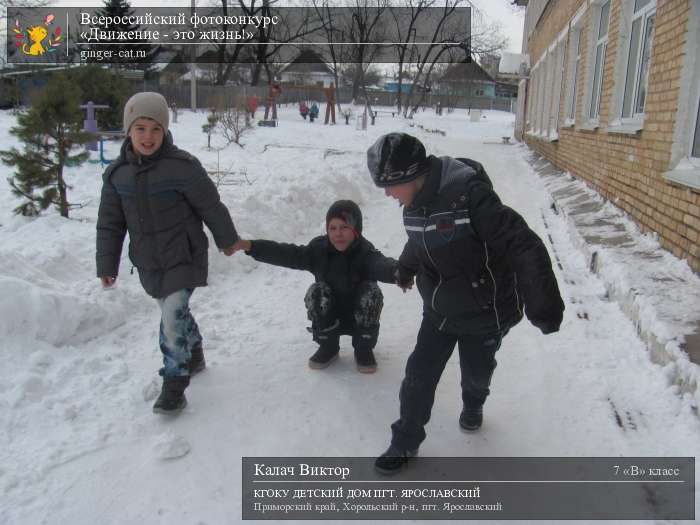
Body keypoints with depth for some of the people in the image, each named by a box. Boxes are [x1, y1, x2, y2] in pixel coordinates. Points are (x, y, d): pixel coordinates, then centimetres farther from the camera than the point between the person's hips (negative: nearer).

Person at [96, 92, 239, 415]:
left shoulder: (182, 166, -17)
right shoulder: (117, 173, -2)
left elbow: (211, 207, -6)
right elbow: (110, 223, 5)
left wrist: (227, 239, 4)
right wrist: (107, 264, 6)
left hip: (184, 258, -5)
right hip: (148, 264, 5)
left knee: (173, 318, -14)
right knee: (175, 313, 21)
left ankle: (174, 386, 0)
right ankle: (194, 356, 46)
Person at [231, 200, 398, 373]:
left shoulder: (366, 252, -22)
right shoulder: (319, 248, -10)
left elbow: (381, 265, -45)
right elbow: (288, 254, -22)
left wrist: (398, 271, -71)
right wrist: (249, 246, -35)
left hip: (361, 319, -2)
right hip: (328, 319, 2)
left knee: (371, 291, -30)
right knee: (317, 291, -27)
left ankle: (364, 349, -7)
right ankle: (328, 347, -4)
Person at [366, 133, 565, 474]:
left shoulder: (469, 195, -32)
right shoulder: (416, 204, -5)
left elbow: (522, 245, -33)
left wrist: (542, 303, -35)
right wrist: (406, 267, 37)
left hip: (484, 313, -5)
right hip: (439, 310, 5)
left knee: (476, 373, 18)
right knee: (419, 375, 4)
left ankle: (473, 406, 53)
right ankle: (405, 442, 24)